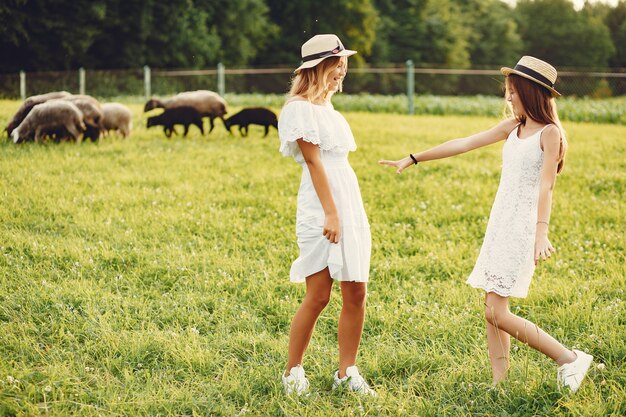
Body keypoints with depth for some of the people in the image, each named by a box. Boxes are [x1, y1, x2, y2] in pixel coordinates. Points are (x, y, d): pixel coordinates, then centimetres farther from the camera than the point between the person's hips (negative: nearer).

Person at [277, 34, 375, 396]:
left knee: (356, 292, 5)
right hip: (320, 211, -8)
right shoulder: (301, 107, -7)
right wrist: (331, 213, -17)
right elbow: (313, 161, -13)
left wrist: (348, 215, 15)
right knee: (318, 296, -4)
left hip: (350, 207, 8)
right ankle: (293, 372, 10)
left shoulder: (327, 107, 17)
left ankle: (347, 372, 13)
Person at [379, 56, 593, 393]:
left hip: (523, 226, -8)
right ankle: (499, 384, 10)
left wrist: (541, 233, -33)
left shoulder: (550, 132, -9)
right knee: (492, 308, 5)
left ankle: (569, 359, -1)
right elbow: (463, 144, 15)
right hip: (500, 222, 8)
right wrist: (412, 160, 15)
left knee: (497, 312, -11)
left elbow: (546, 185, -21)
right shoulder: (513, 127, 12)